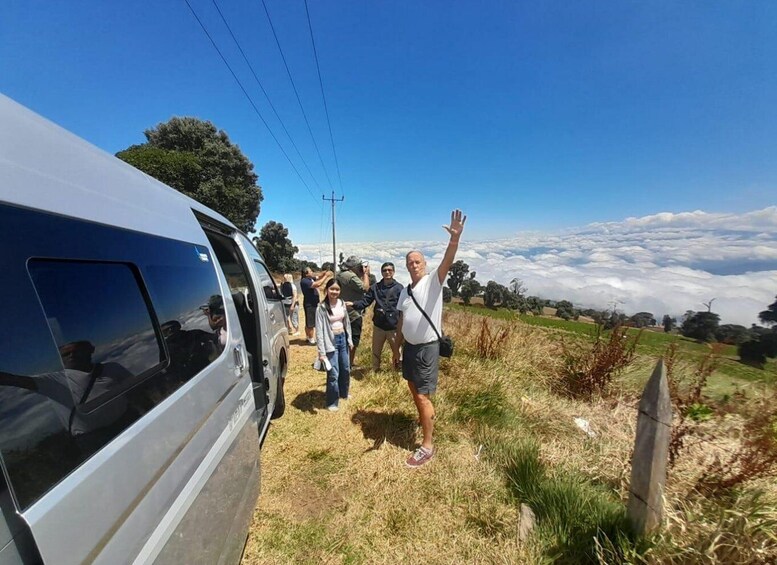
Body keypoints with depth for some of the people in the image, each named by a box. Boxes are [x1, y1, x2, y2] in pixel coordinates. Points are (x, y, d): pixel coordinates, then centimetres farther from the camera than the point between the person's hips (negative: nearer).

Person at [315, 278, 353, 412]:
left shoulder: (342, 304, 0)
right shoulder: (321, 308, -16)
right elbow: (319, 331, -16)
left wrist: (349, 339, 10)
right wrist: (321, 352, -18)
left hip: (342, 339, 6)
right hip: (331, 341, -6)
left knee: (346, 369, 19)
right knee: (333, 374, 0)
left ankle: (344, 393, 43)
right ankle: (332, 402, 22)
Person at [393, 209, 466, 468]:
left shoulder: (433, 281, -12)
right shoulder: (405, 291, 6)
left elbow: (447, 262, -32)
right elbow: (401, 322, 11)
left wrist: (454, 239, -50)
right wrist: (396, 348, 15)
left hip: (428, 347, -7)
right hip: (409, 346, 7)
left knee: (423, 396, 0)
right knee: (413, 388, 23)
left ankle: (427, 446, 19)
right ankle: (424, 420, 50)